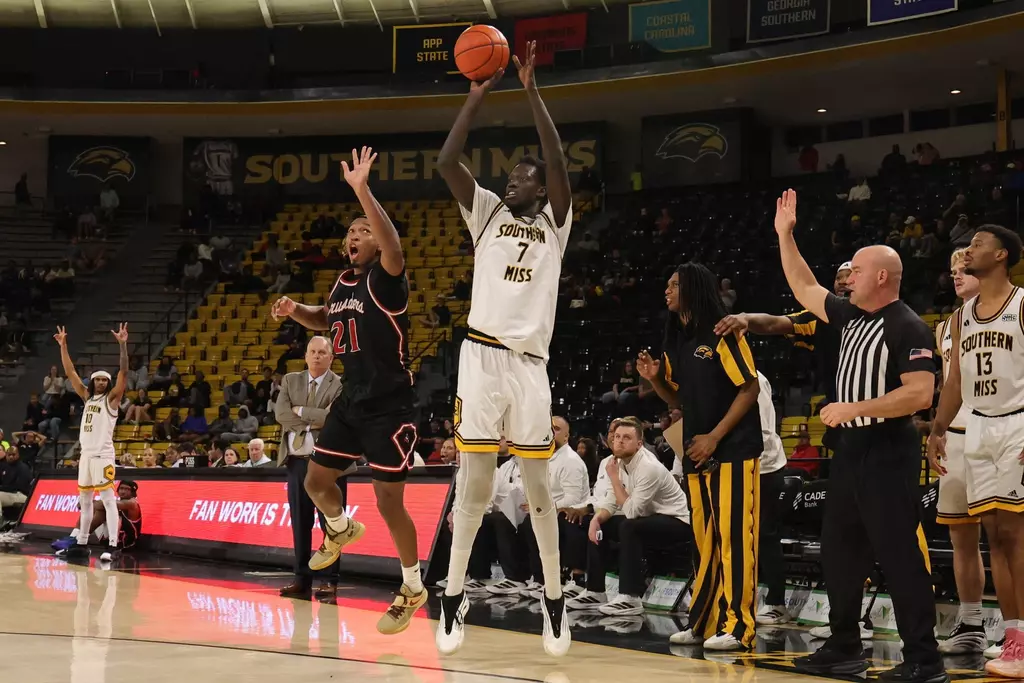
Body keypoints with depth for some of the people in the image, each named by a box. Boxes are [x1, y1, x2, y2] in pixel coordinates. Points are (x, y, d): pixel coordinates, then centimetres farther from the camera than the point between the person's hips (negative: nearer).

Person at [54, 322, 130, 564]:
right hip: (86, 454, 7)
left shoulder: (112, 398, -1)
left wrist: (123, 345, -24)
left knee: (108, 500, -11)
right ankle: (82, 544, 21)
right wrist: (63, 346, 11)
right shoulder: (87, 397, 16)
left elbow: (124, 373, -14)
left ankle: (113, 545, -15)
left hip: (103, 455, -7)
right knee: (84, 501, 13)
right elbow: (70, 373, 17)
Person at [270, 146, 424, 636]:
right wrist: (294, 310, 8)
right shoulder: (343, 282, 10)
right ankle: (341, 532, 46)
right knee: (316, 479, 14)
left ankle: (413, 588, 11)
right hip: (351, 401, 8)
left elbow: (394, 247, -38)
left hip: (388, 405, -8)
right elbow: (325, 320, 30)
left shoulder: (385, 279, -14)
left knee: (388, 499, -6)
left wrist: (362, 191, -44)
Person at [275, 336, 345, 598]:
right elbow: (280, 413, -1)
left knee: (330, 523, -3)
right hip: (297, 460, 4)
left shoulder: (341, 385, -1)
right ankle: (302, 578, 13)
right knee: (300, 523, 7)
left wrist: (300, 411, -8)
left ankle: (329, 580, 1)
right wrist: (313, 421, -11)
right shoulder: (290, 380, 12)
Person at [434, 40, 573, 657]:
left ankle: (555, 601, 14)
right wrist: (478, 95, -4)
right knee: (475, 487, 0)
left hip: (530, 363, 0)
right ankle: (453, 598, 8)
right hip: (483, 356, 1)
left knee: (539, 488, 4)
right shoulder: (488, 213, 13)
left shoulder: (554, 224, 9)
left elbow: (561, 167, -8)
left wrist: (533, 92, -10)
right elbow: (446, 162, 0)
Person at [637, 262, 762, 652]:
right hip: (697, 454, 8)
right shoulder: (676, 341, 14)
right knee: (704, 541, 10)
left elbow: (750, 387, -12)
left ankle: (737, 626, -6)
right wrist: (654, 379, 0)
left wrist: (715, 437, -15)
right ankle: (704, 622, 15)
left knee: (733, 537, -8)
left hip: (732, 450, -8)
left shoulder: (722, 333, -8)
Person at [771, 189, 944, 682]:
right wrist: (785, 235, 20)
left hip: (889, 454, -9)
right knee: (839, 552, 14)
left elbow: (920, 393, -21)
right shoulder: (851, 316, 13)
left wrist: (856, 408, -22)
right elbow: (804, 290, 24)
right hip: (851, 449, 9)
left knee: (900, 557, -8)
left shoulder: (907, 327, -13)